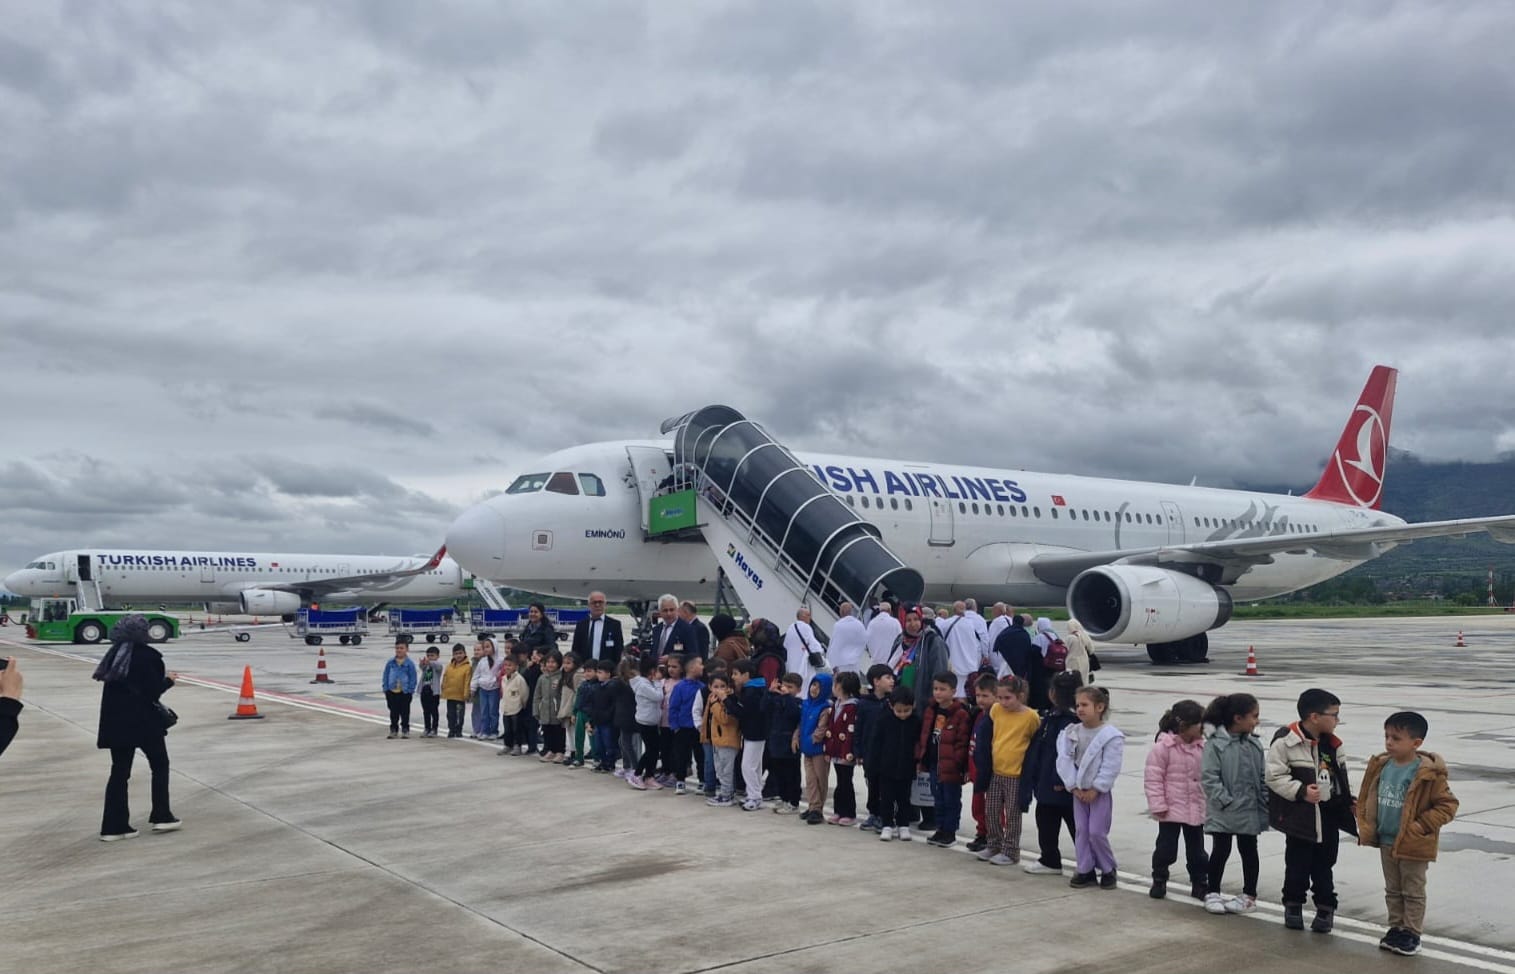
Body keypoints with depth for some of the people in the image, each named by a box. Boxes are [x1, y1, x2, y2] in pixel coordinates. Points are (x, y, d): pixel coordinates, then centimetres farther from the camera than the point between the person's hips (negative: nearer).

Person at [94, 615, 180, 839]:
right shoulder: (146, 655, -12)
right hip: (143, 720, -6)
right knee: (160, 765, 11)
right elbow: (153, 691, -15)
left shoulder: (114, 653, 9)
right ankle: (161, 816, 13)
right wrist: (169, 681, 3)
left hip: (116, 721, 6)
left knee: (119, 771, 9)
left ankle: (113, 826, 7)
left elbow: (115, 686, 14)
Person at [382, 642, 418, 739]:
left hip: (405, 692, -3)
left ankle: (405, 730, 17)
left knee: (405, 712, 7)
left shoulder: (409, 663, -7)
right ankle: (393, 730, 21)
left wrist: (410, 690, -10)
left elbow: (413, 678, -5)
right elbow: (386, 676, 7)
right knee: (394, 712, 12)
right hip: (392, 692, 3)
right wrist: (385, 689, 1)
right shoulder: (390, 663, 1)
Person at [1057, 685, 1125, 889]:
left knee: (1096, 832, -4)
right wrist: (1074, 786, -9)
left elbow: (1110, 767, -17)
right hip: (1079, 791, 5)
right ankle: (1085, 870, 17)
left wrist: (1095, 789, -16)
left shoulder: (1111, 735, -15)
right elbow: (1065, 760, -2)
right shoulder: (1072, 732, 0)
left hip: (1100, 792, -5)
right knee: (1081, 830, 7)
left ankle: (1108, 870, 15)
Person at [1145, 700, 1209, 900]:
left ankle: (1199, 884, 25)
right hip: (1171, 809, -4)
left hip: (1196, 810, 4)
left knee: (1197, 850, 11)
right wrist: (1158, 805, -14)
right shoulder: (1164, 746, -13)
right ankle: (1159, 881, 22)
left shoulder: (1201, 746, 2)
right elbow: (1153, 777, -12)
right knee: (1166, 848, 3)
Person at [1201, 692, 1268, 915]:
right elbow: (1209, 778, -15)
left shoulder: (1254, 744, 3)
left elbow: (1263, 777, 7)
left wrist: (1265, 803, 1)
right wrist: (1225, 801, -17)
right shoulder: (1215, 744, -14)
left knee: (1248, 851, 13)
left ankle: (1249, 896, 26)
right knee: (1220, 851, 4)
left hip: (1250, 811, 5)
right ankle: (1212, 894, 19)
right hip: (1222, 812, -5)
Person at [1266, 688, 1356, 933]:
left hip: (1329, 817, 5)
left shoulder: (1332, 744, 5)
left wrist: (1351, 801, 6)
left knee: (1323, 866, 12)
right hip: (1299, 817, -5)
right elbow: (1275, 777, -16)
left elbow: (1342, 777, 15)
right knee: (1297, 865, 7)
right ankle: (1293, 904, 23)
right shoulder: (1285, 741, -16)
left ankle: (1326, 907, 24)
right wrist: (1301, 791, -23)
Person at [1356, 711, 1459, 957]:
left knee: (1413, 892, 10)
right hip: (1386, 841, 6)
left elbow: (1448, 805, -14)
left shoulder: (1428, 773, -18)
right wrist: (1366, 826, 4)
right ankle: (1396, 928, 31)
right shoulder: (1380, 766, -1)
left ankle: (1411, 934, 21)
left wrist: (1419, 826, -19)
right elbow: (1366, 798, 11)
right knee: (1393, 890, 18)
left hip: (1413, 845, -6)